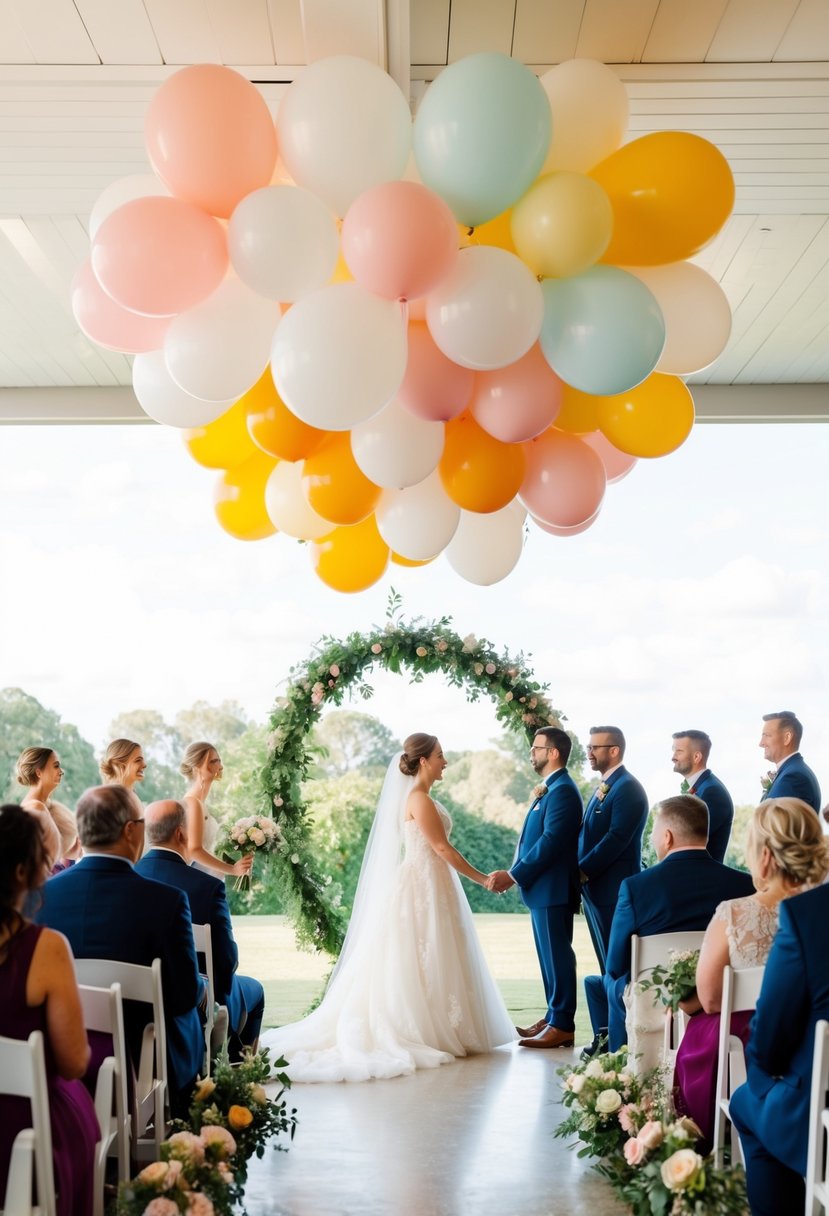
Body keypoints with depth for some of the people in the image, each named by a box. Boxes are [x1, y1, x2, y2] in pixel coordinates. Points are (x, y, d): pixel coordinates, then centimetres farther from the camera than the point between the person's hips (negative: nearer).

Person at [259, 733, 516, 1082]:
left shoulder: (418, 797, 14)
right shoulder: (419, 799, -15)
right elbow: (442, 848, -17)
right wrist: (481, 878, -11)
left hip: (427, 887, 9)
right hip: (424, 887, -9)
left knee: (423, 960, 11)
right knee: (423, 961, -5)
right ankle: (425, 1034, 0)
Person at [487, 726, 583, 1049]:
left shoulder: (562, 790, -16)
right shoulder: (550, 789, 16)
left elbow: (551, 841, -23)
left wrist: (513, 875, -19)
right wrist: (513, 873, 5)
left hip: (553, 890, -10)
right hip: (542, 889, 10)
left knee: (557, 956, -4)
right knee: (550, 956, 15)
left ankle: (562, 1026, 1)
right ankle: (553, 1017, 22)